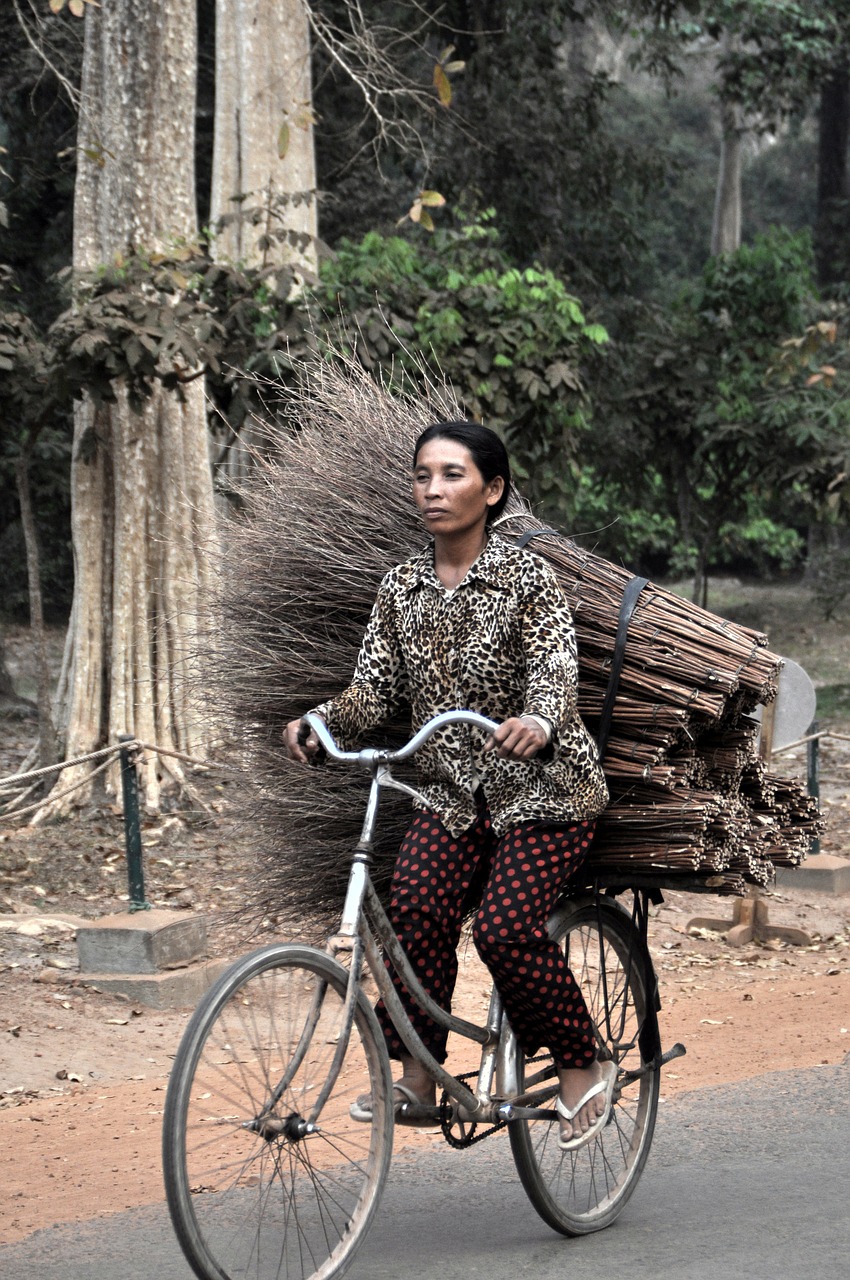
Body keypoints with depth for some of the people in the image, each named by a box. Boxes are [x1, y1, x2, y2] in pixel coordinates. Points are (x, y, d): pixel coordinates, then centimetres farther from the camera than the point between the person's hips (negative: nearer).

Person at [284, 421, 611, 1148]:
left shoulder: (527, 578, -11)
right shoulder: (402, 589, 4)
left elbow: (557, 671, -23)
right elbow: (375, 687, 0)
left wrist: (537, 722, -46)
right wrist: (322, 723, -21)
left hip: (543, 787, -4)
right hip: (452, 791, 4)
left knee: (504, 926, -20)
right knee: (416, 906, -20)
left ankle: (583, 1067, 1)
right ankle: (417, 1077, -10)